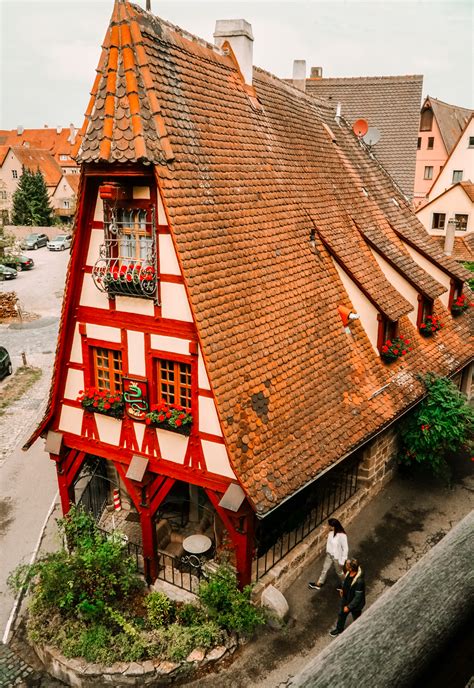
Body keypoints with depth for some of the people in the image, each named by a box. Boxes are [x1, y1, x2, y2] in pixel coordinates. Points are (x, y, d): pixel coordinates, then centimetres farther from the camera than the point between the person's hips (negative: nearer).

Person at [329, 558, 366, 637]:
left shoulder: (359, 581, -42)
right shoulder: (349, 573, -20)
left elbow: (358, 597, -31)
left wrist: (349, 607, -22)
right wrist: (343, 589, 17)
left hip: (355, 604, -7)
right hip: (346, 599, 7)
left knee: (356, 618, 23)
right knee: (342, 614, 29)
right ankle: (339, 629, 56)